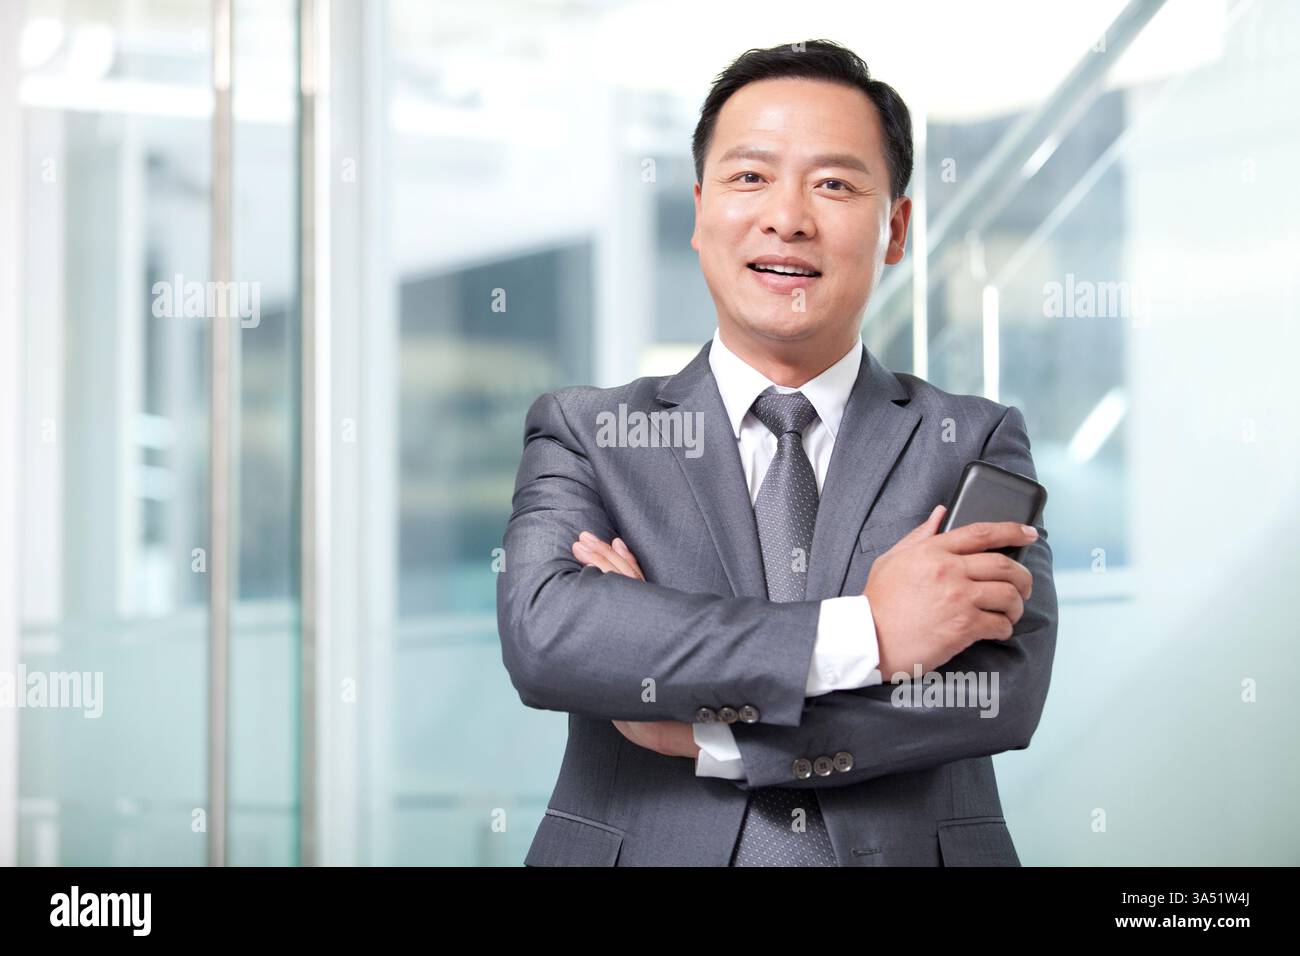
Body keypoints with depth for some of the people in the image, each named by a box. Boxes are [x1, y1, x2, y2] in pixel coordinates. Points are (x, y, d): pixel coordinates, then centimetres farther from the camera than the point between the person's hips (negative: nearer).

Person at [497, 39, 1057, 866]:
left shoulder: (977, 444, 2)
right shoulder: (585, 433, 1)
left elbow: (1005, 692, -11)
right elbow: (541, 634, -16)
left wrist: (712, 728, -15)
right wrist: (862, 631, -21)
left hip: (911, 850, 0)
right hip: (649, 854, 0)